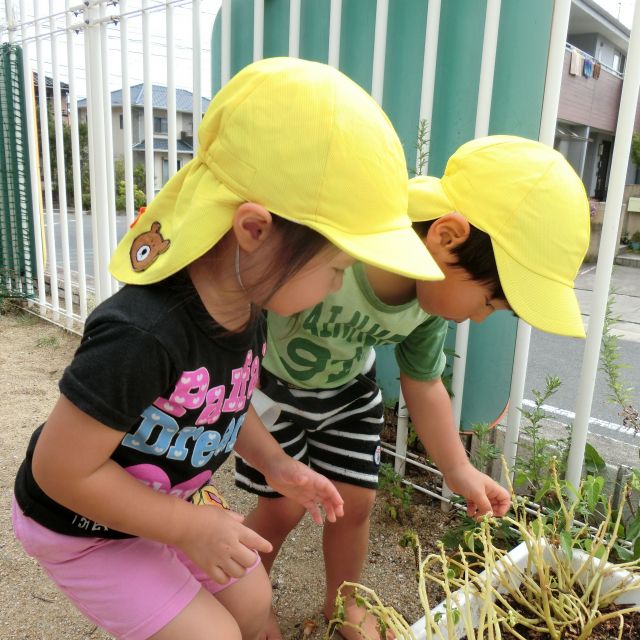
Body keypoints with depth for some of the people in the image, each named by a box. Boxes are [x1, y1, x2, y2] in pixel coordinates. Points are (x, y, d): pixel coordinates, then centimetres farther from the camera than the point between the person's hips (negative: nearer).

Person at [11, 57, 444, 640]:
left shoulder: (246, 305, -14)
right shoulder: (141, 336, -40)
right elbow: (60, 469, -29)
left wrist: (274, 464, -7)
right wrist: (191, 528, -23)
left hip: (171, 501, 7)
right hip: (84, 528, -6)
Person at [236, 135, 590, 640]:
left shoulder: (435, 292, -20)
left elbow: (423, 383, -3)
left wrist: (459, 471, -1)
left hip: (347, 388, 4)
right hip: (268, 381, -4)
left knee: (356, 501, 10)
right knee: (283, 507, 4)